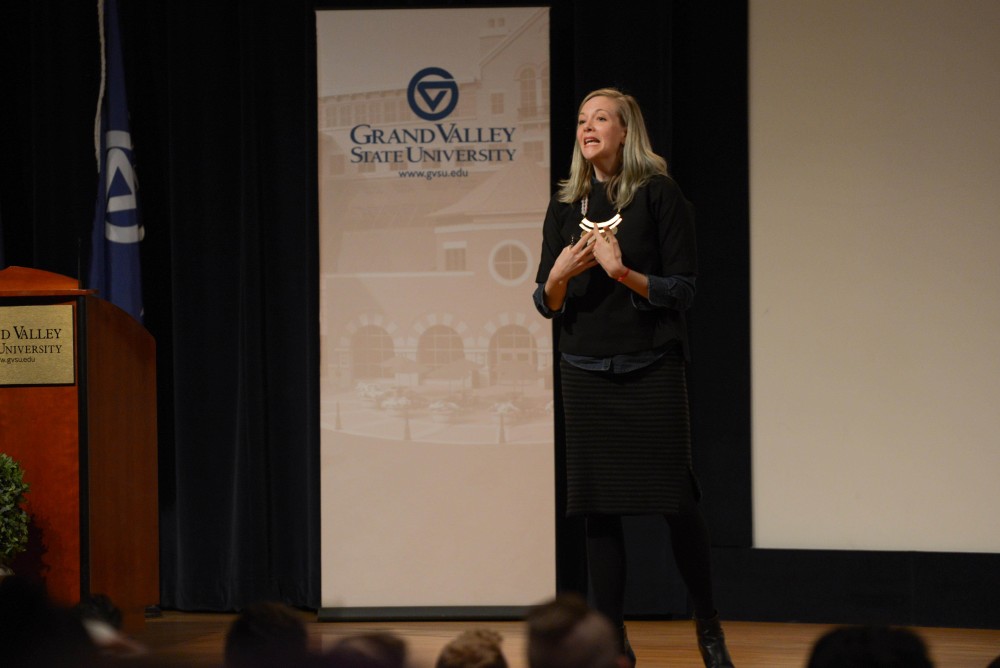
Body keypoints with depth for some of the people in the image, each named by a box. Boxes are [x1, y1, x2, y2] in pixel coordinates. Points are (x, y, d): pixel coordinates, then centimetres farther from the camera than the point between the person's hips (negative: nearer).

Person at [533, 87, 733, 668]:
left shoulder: (659, 195, -3)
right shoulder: (565, 207, 10)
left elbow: (683, 289, -6)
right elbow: (547, 304, 12)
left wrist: (623, 273, -20)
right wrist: (559, 277, -10)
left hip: (652, 366, -4)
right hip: (586, 372, 4)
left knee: (675, 500, -4)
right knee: (598, 508, 2)